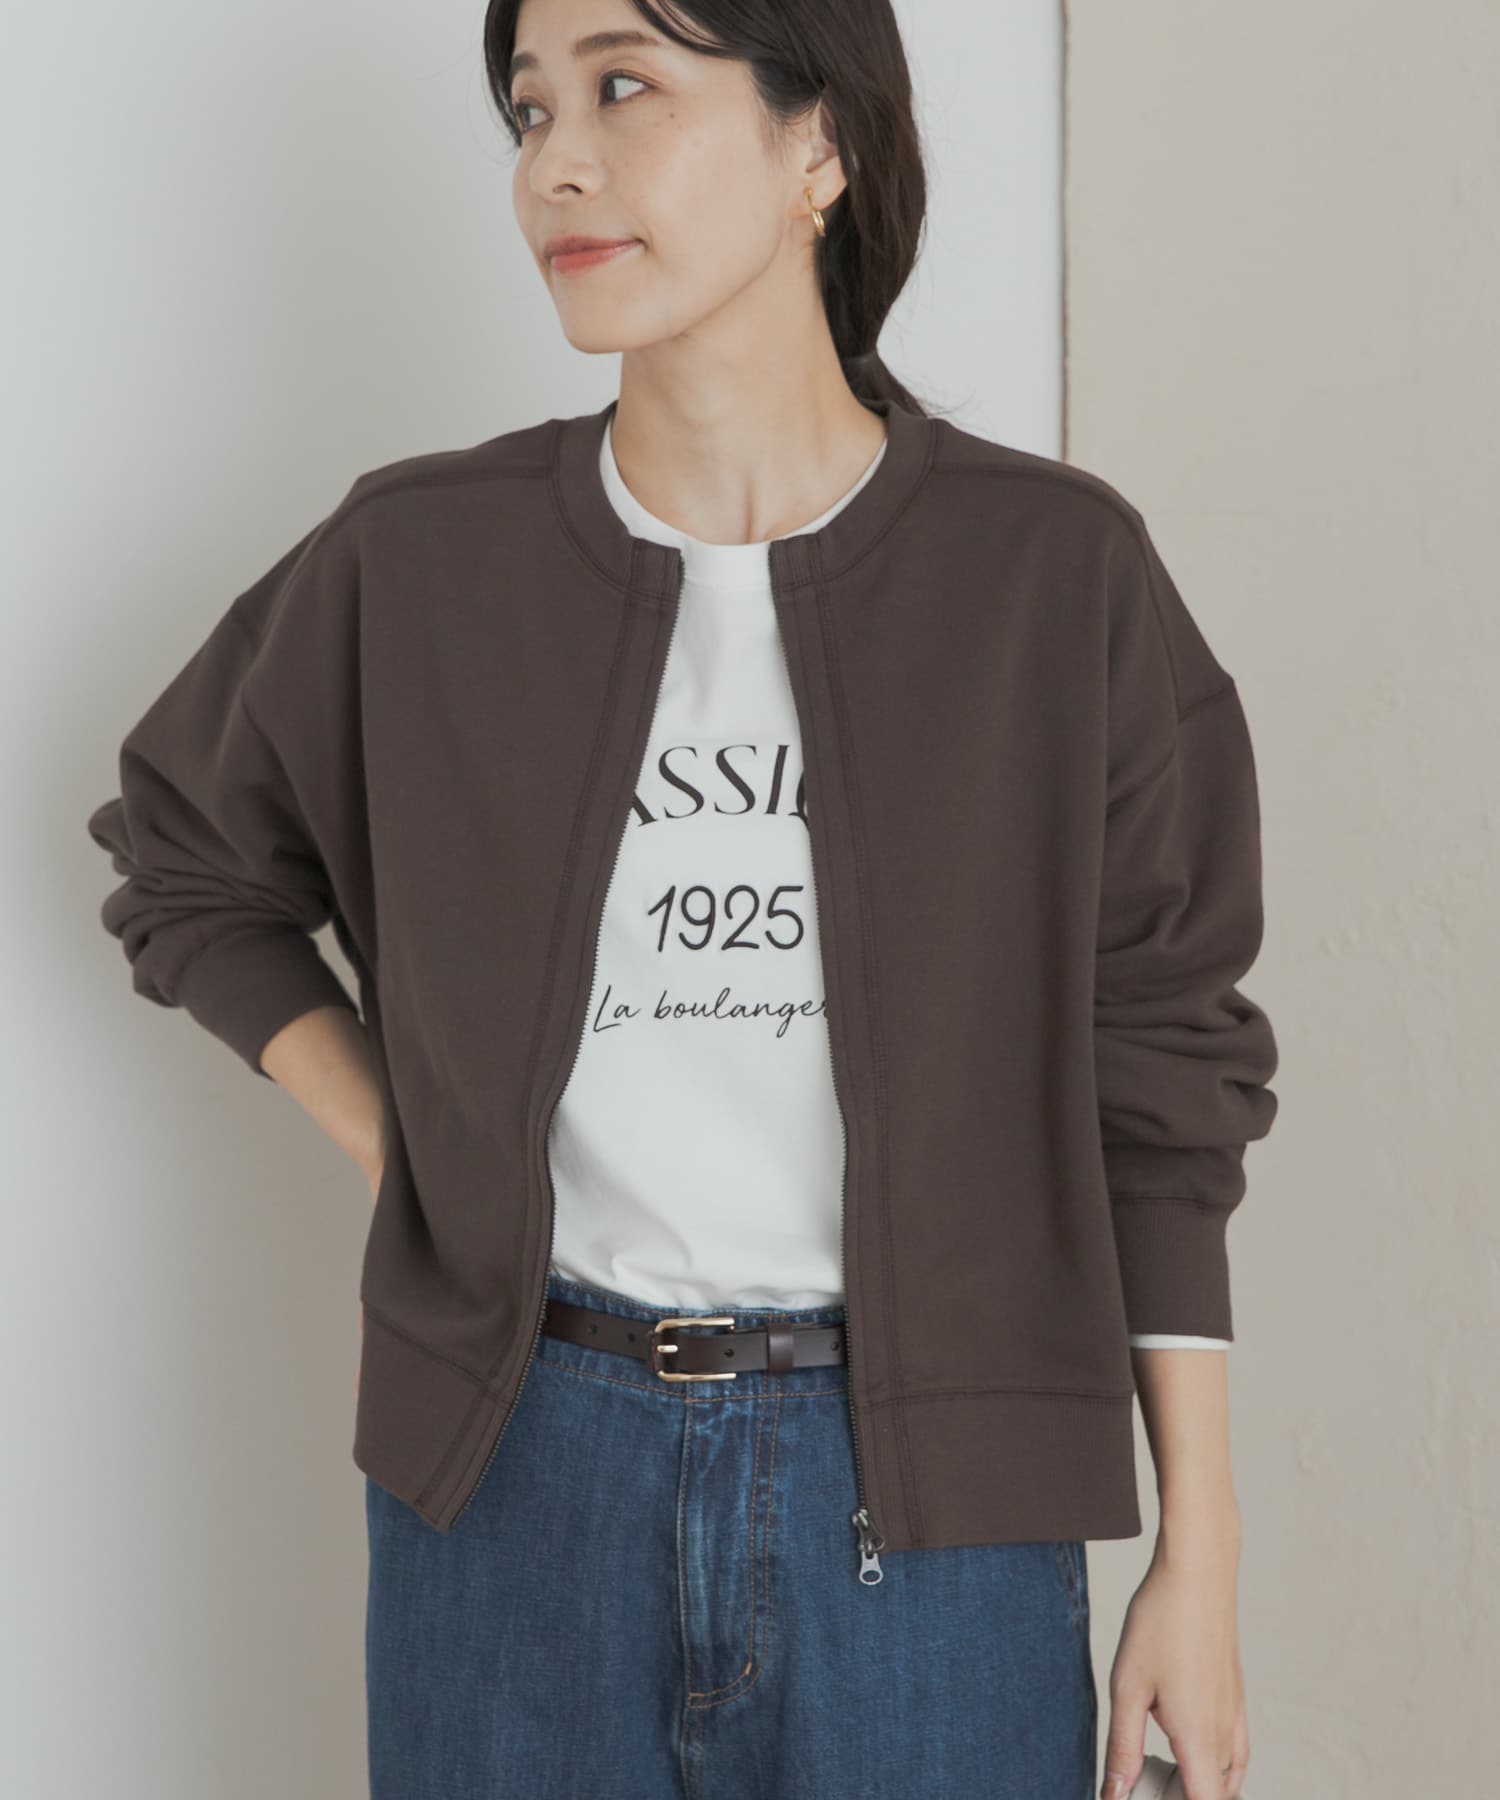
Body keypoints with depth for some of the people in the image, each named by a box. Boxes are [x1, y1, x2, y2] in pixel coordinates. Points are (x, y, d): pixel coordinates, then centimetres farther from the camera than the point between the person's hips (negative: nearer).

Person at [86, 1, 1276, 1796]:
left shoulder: (1056, 573, -5)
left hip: (926, 1498, -1)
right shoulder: (418, 566, -2)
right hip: (519, 1463, 1)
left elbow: (1157, 1084, 0)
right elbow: (182, 859, 17)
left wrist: (1199, 1555, 0)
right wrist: (402, 1150, 3)